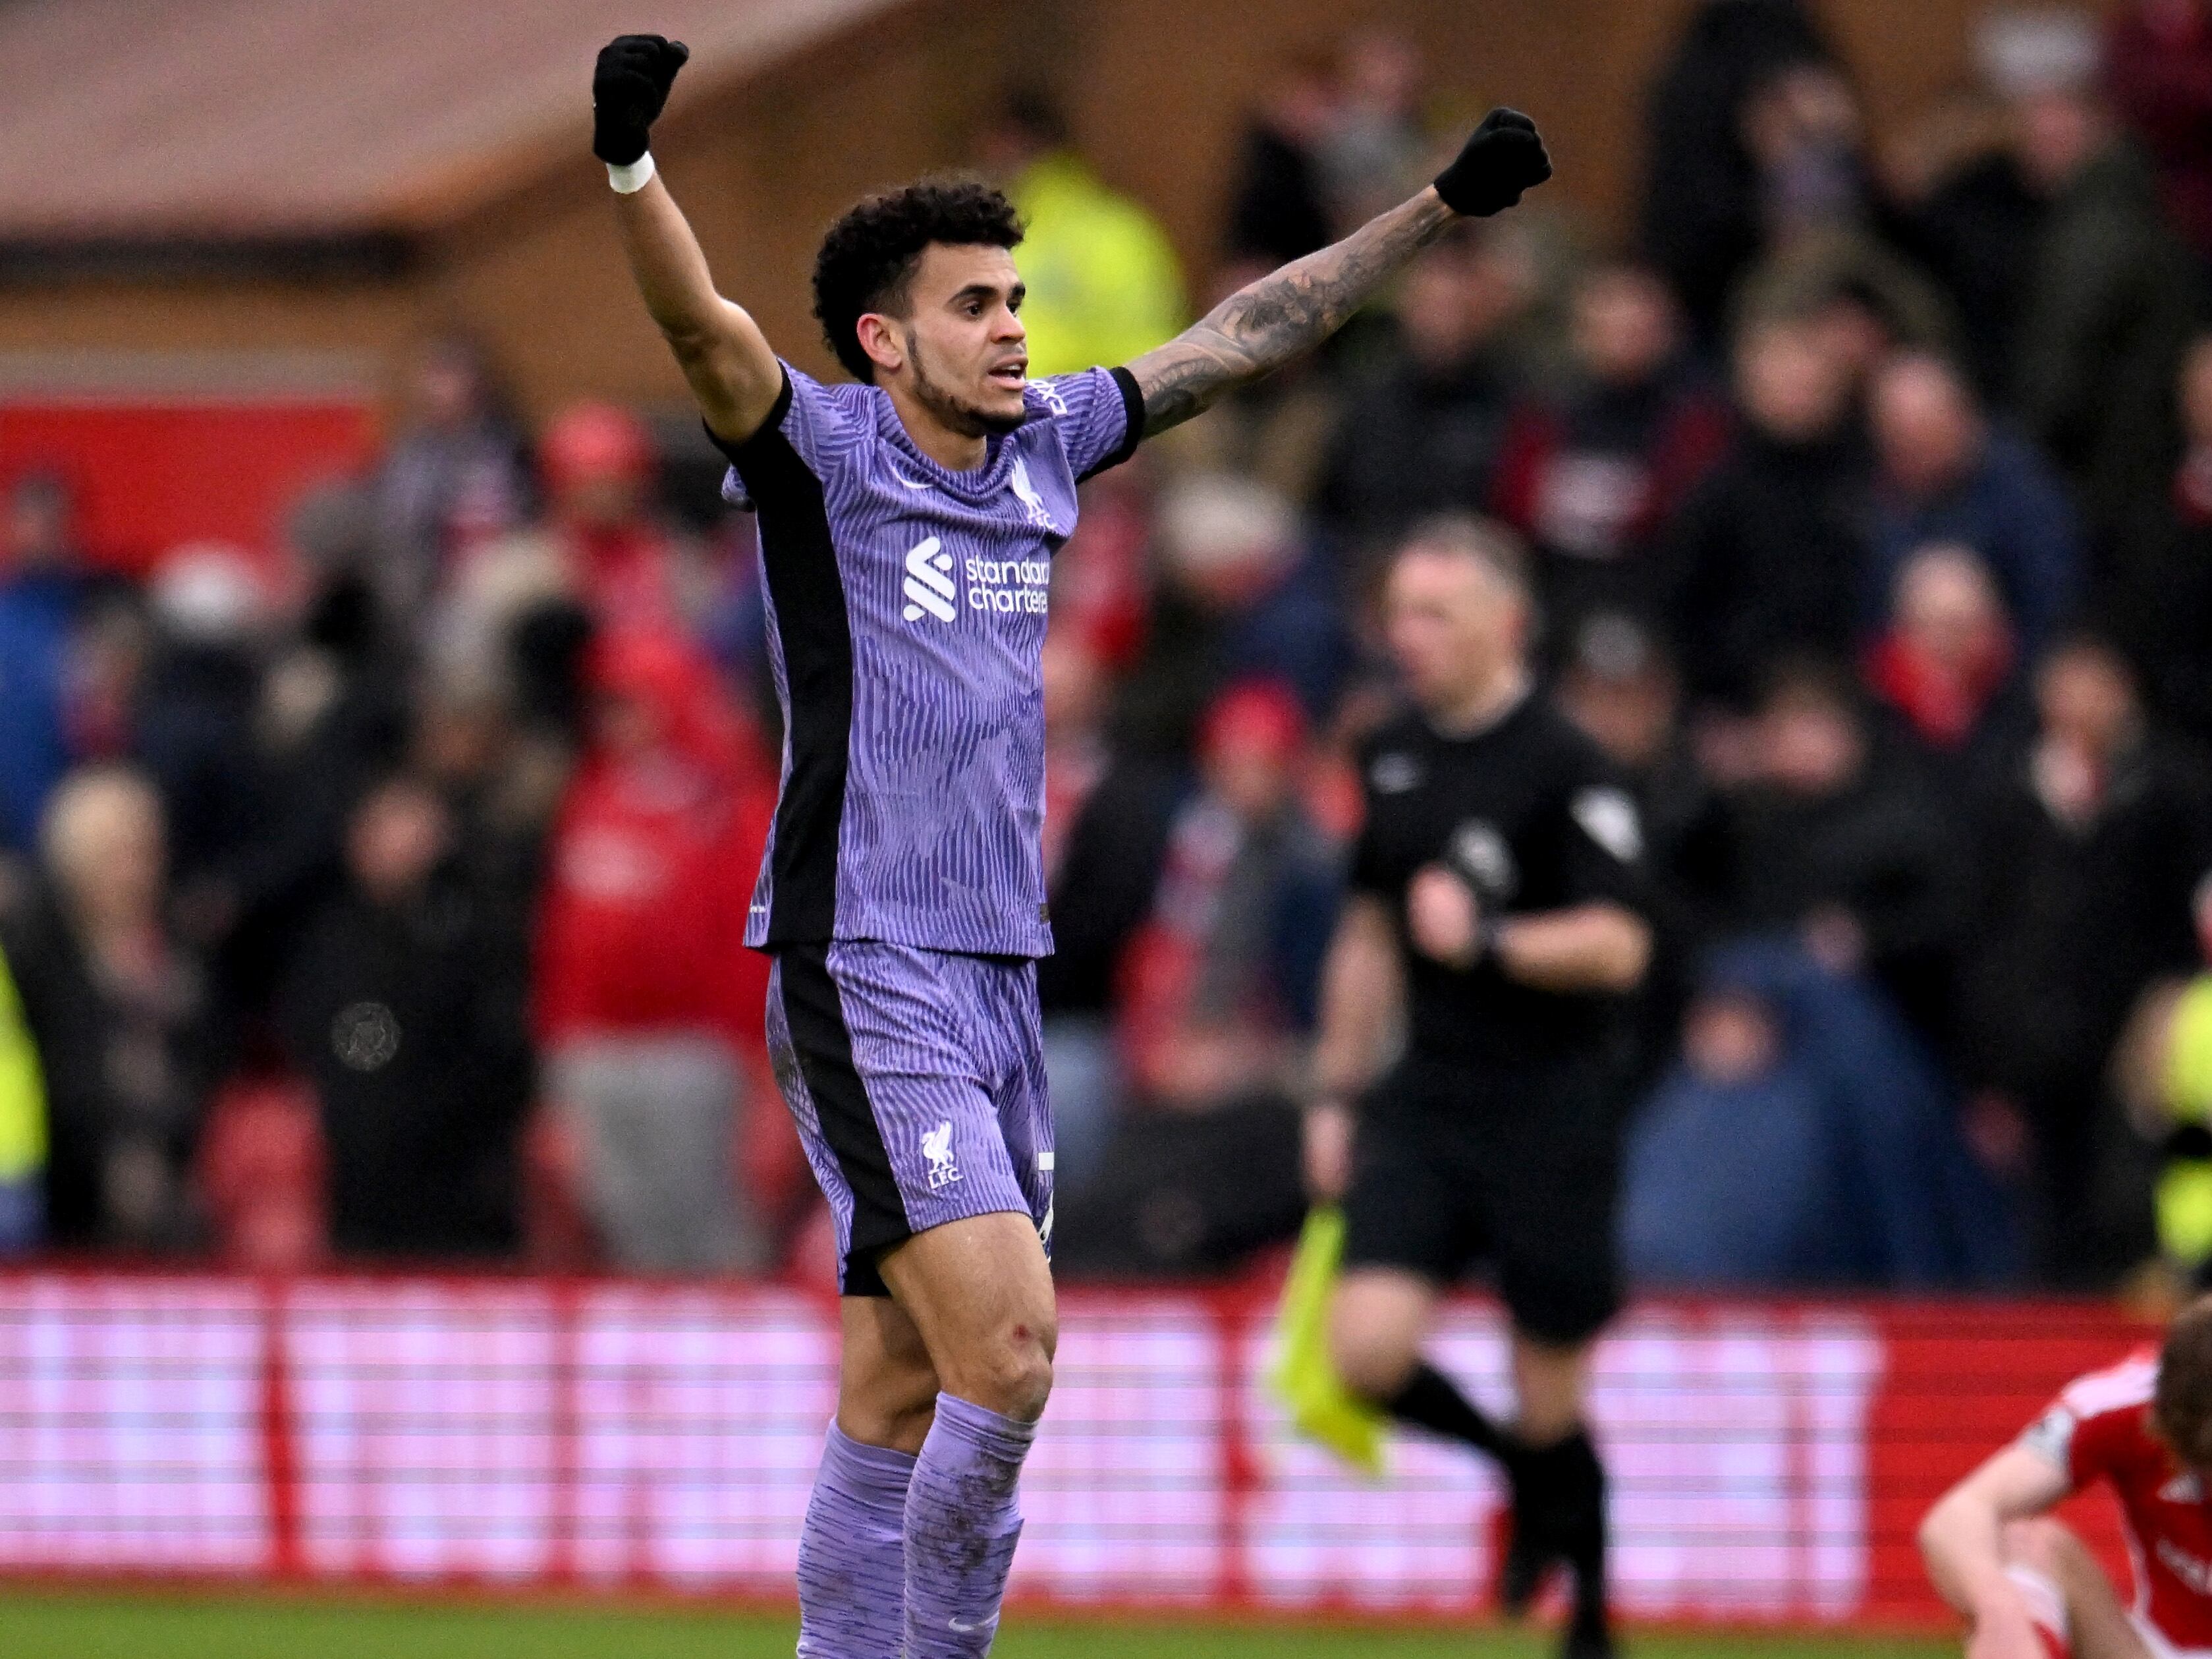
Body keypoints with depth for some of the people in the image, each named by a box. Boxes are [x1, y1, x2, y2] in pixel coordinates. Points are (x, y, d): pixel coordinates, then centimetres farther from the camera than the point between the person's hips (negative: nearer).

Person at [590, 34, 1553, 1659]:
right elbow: (701, 324, -25)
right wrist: (632, 165, -43)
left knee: (898, 1400, 8)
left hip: (1001, 977, 7)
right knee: (1011, 1347, -17)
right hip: (868, 976, -7)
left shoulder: (1046, 443, 12)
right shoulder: (826, 452, -6)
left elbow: (1242, 336, 22)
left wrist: (1444, 205, 24)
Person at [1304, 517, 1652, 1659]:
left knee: (1551, 1403, 1)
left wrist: (1490, 940, -31)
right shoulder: (1394, 758, 10)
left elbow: (1616, 945, -17)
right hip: (1427, 1097, 5)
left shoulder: (1564, 769, -11)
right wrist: (1335, 1093, 20)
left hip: (1549, 1107, -5)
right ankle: (1523, 1474, 18)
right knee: (1369, 1349, -12)